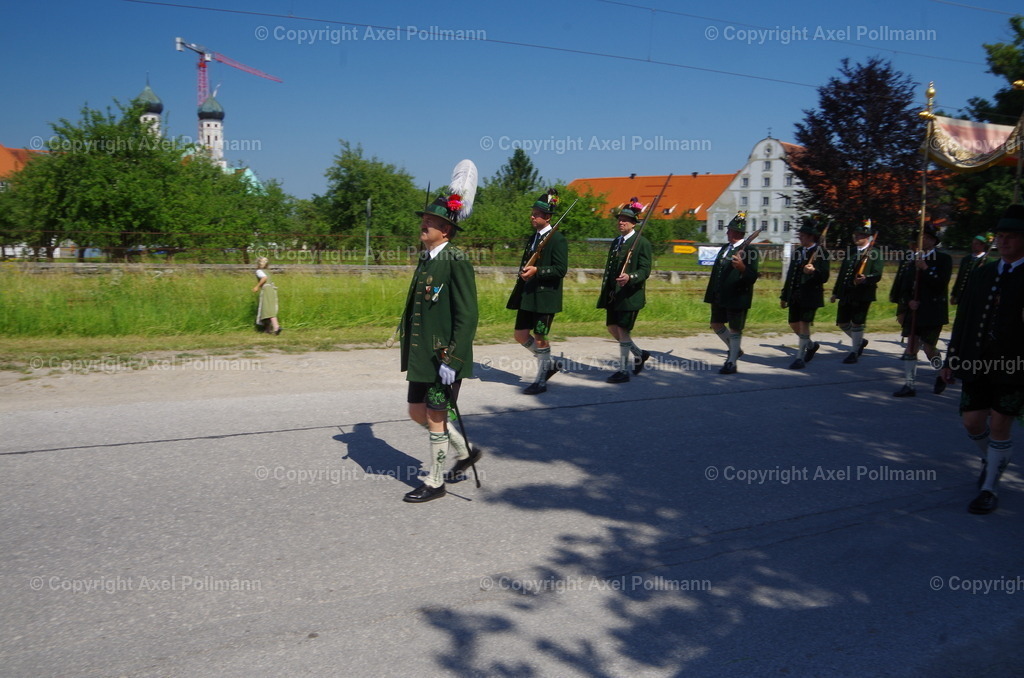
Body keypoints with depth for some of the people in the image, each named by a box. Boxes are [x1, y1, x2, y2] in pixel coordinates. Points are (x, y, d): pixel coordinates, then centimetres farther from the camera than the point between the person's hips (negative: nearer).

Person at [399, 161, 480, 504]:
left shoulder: (457, 261, -16)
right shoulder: (425, 258, 11)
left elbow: (468, 316, -20)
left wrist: (451, 361, -22)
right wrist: (411, 351, 18)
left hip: (445, 357, -9)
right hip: (421, 354, 9)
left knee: (435, 417, 2)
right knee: (417, 412, 16)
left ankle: (434, 482, 19)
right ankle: (464, 451, 35)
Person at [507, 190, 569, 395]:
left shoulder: (557, 239, -10)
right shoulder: (532, 238, 15)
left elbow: (561, 269, -17)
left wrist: (537, 271, -25)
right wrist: (523, 273, 7)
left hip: (545, 296, -8)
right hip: (528, 295, 8)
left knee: (540, 337, -1)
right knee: (521, 335, 9)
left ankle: (541, 381, 13)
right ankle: (550, 363, 28)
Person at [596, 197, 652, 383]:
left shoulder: (642, 243, -8)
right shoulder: (615, 242, 17)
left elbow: (645, 271, -14)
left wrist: (630, 277, -33)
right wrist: (605, 290, 19)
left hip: (630, 294, -8)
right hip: (613, 294, 8)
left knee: (623, 330, -6)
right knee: (612, 328, 11)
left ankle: (623, 371, 3)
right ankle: (639, 354, 31)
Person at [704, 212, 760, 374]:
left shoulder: (749, 251, -13)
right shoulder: (725, 248, 13)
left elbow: (752, 277, -20)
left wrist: (743, 268, -39)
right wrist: (712, 293, 21)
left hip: (737, 297, -9)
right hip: (720, 296, 9)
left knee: (735, 329, 2)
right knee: (716, 324, 16)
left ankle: (732, 363, 11)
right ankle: (735, 350, 35)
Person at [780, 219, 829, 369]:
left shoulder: (820, 252, -7)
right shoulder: (798, 251, 13)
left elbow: (824, 277, -11)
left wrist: (813, 271, -32)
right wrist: (784, 296, 19)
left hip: (811, 295, -7)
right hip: (795, 295, 7)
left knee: (804, 324, -7)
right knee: (794, 324, 11)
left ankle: (800, 358, 0)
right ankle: (811, 345, 36)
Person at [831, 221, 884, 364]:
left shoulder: (875, 254, -4)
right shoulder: (850, 251, 15)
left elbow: (877, 275, -11)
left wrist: (865, 279, -32)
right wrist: (835, 292, 18)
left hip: (862, 295, -6)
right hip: (846, 294, 7)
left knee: (857, 323, -2)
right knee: (842, 322, 10)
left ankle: (854, 352, 9)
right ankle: (860, 341, 33)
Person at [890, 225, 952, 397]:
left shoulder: (943, 259, -3)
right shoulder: (909, 261, 9)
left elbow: (941, 284, -14)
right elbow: (902, 287, 11)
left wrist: (925, 268, -19)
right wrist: (908, 301, -5)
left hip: (933, 312, -4)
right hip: (913, 311, 4)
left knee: (928, 347, 2)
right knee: (911, 347, 1)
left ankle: (941, 375, 31)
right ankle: (909, 385, 5)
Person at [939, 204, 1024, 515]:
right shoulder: (980, 275, 10)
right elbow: (962, 321, 11)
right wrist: (951, 361, 10)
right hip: (977, 363, 4)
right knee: (972, 421, 6)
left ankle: (990, 487, 16)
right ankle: (991, 460, 37)